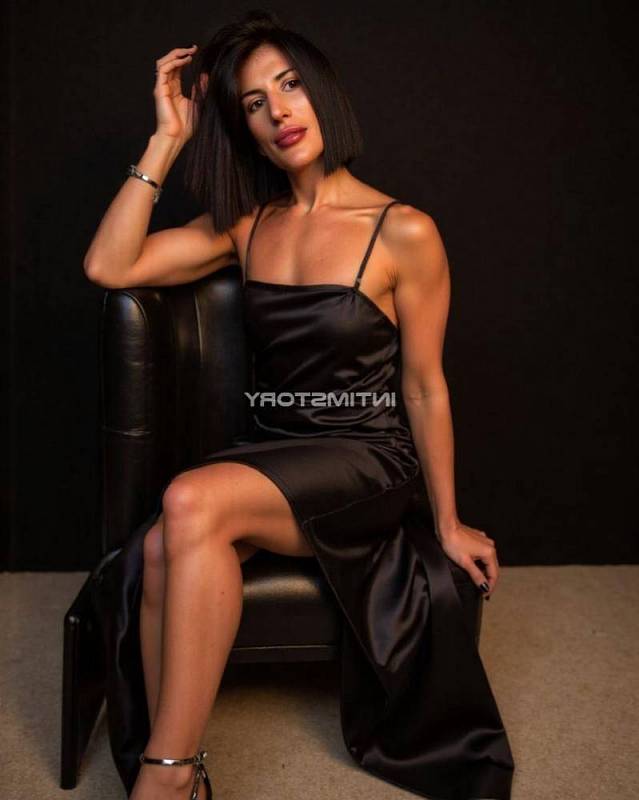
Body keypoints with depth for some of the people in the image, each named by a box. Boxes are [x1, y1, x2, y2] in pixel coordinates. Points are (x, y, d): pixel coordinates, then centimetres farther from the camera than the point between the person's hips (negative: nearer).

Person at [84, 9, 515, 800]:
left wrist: (448, 524, 5)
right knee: (158, 553, -27)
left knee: (193, 503, -31)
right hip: (267, 455, 5)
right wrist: (167, 138, -1)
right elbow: (107, 266, 0)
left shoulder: (404, 233, -6)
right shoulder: (247, 224, 8)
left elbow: (425, 390, -2)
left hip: (364, 461, -4)